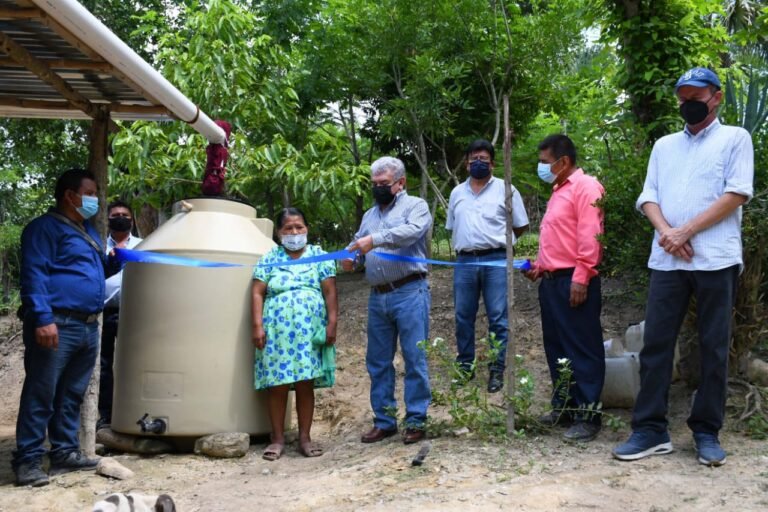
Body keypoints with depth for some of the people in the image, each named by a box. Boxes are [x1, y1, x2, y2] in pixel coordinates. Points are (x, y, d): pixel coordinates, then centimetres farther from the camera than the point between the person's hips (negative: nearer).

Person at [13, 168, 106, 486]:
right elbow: (34, 275, -15)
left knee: (71, 396, 12)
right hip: (57, 326, -9)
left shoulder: (88, 231, 22)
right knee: (41, 395, -6)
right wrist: (43, 318, -24)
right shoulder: (45, 227, -5)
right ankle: (28, 461, -2)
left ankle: (65, 452, 19)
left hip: (88, 327, 9)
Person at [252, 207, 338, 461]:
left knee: (305, 383, 2)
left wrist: (332, 323, -4)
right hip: (277, 331, 0)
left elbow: (329, 292, 4)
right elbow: (258, 293, 3)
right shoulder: (269, 259, 8)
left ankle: (305, 437, 11)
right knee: (277, 384, 0)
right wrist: (258, 325, -7)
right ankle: (278, 438, 10)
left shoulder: (319, 256, 9)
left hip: (310, 330, 0)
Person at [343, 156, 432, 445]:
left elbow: (411, 232, -17)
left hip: (409, 293, -6)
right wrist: (348, 256, -7)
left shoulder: (415, 206, 3)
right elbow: (357, 242, 17)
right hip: (378, 297, 6)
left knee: (414, 359, -2)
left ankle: (416, 421, 6)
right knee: (378, 362, 9)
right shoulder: (370, 215, 22)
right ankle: (384, 421, 18)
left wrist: (374, 239, -26)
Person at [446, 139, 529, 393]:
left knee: (498, 318, -1)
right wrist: (462, 246, 13)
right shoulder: (457, 193, 15)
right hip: (464, 262, 4)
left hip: (496, 260, -4)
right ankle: (465, 365, 20)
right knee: (463, 316, 8)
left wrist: (497, 240, 8)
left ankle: (497, 369, 6)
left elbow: (520, 226, 7)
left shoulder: (506, 189, 3)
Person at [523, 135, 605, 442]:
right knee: (557, 348, 13)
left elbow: (590, 236, -17)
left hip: (573, 281, -10)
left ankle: (588, 415, 0)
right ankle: (564, 407, 22)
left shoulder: (585, 187, -9)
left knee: (582, 349, -4)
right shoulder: (558, 190, 21)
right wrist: (540, 265, 17)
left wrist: (581, 278, -22)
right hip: (551, 280, 10)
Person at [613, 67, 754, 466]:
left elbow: (737, 194, -6)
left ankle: (707, 432, 9)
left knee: (714, 348, 2)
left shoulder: (735, 138, 6)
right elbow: (648, 197, 11)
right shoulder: (664, 146, 19)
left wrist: (686, 231, -12)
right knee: (655, 344, 0)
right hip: (666, 260, 4)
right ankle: (650, 430, 4)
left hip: (716, 259, -4)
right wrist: (666, 231, -9)